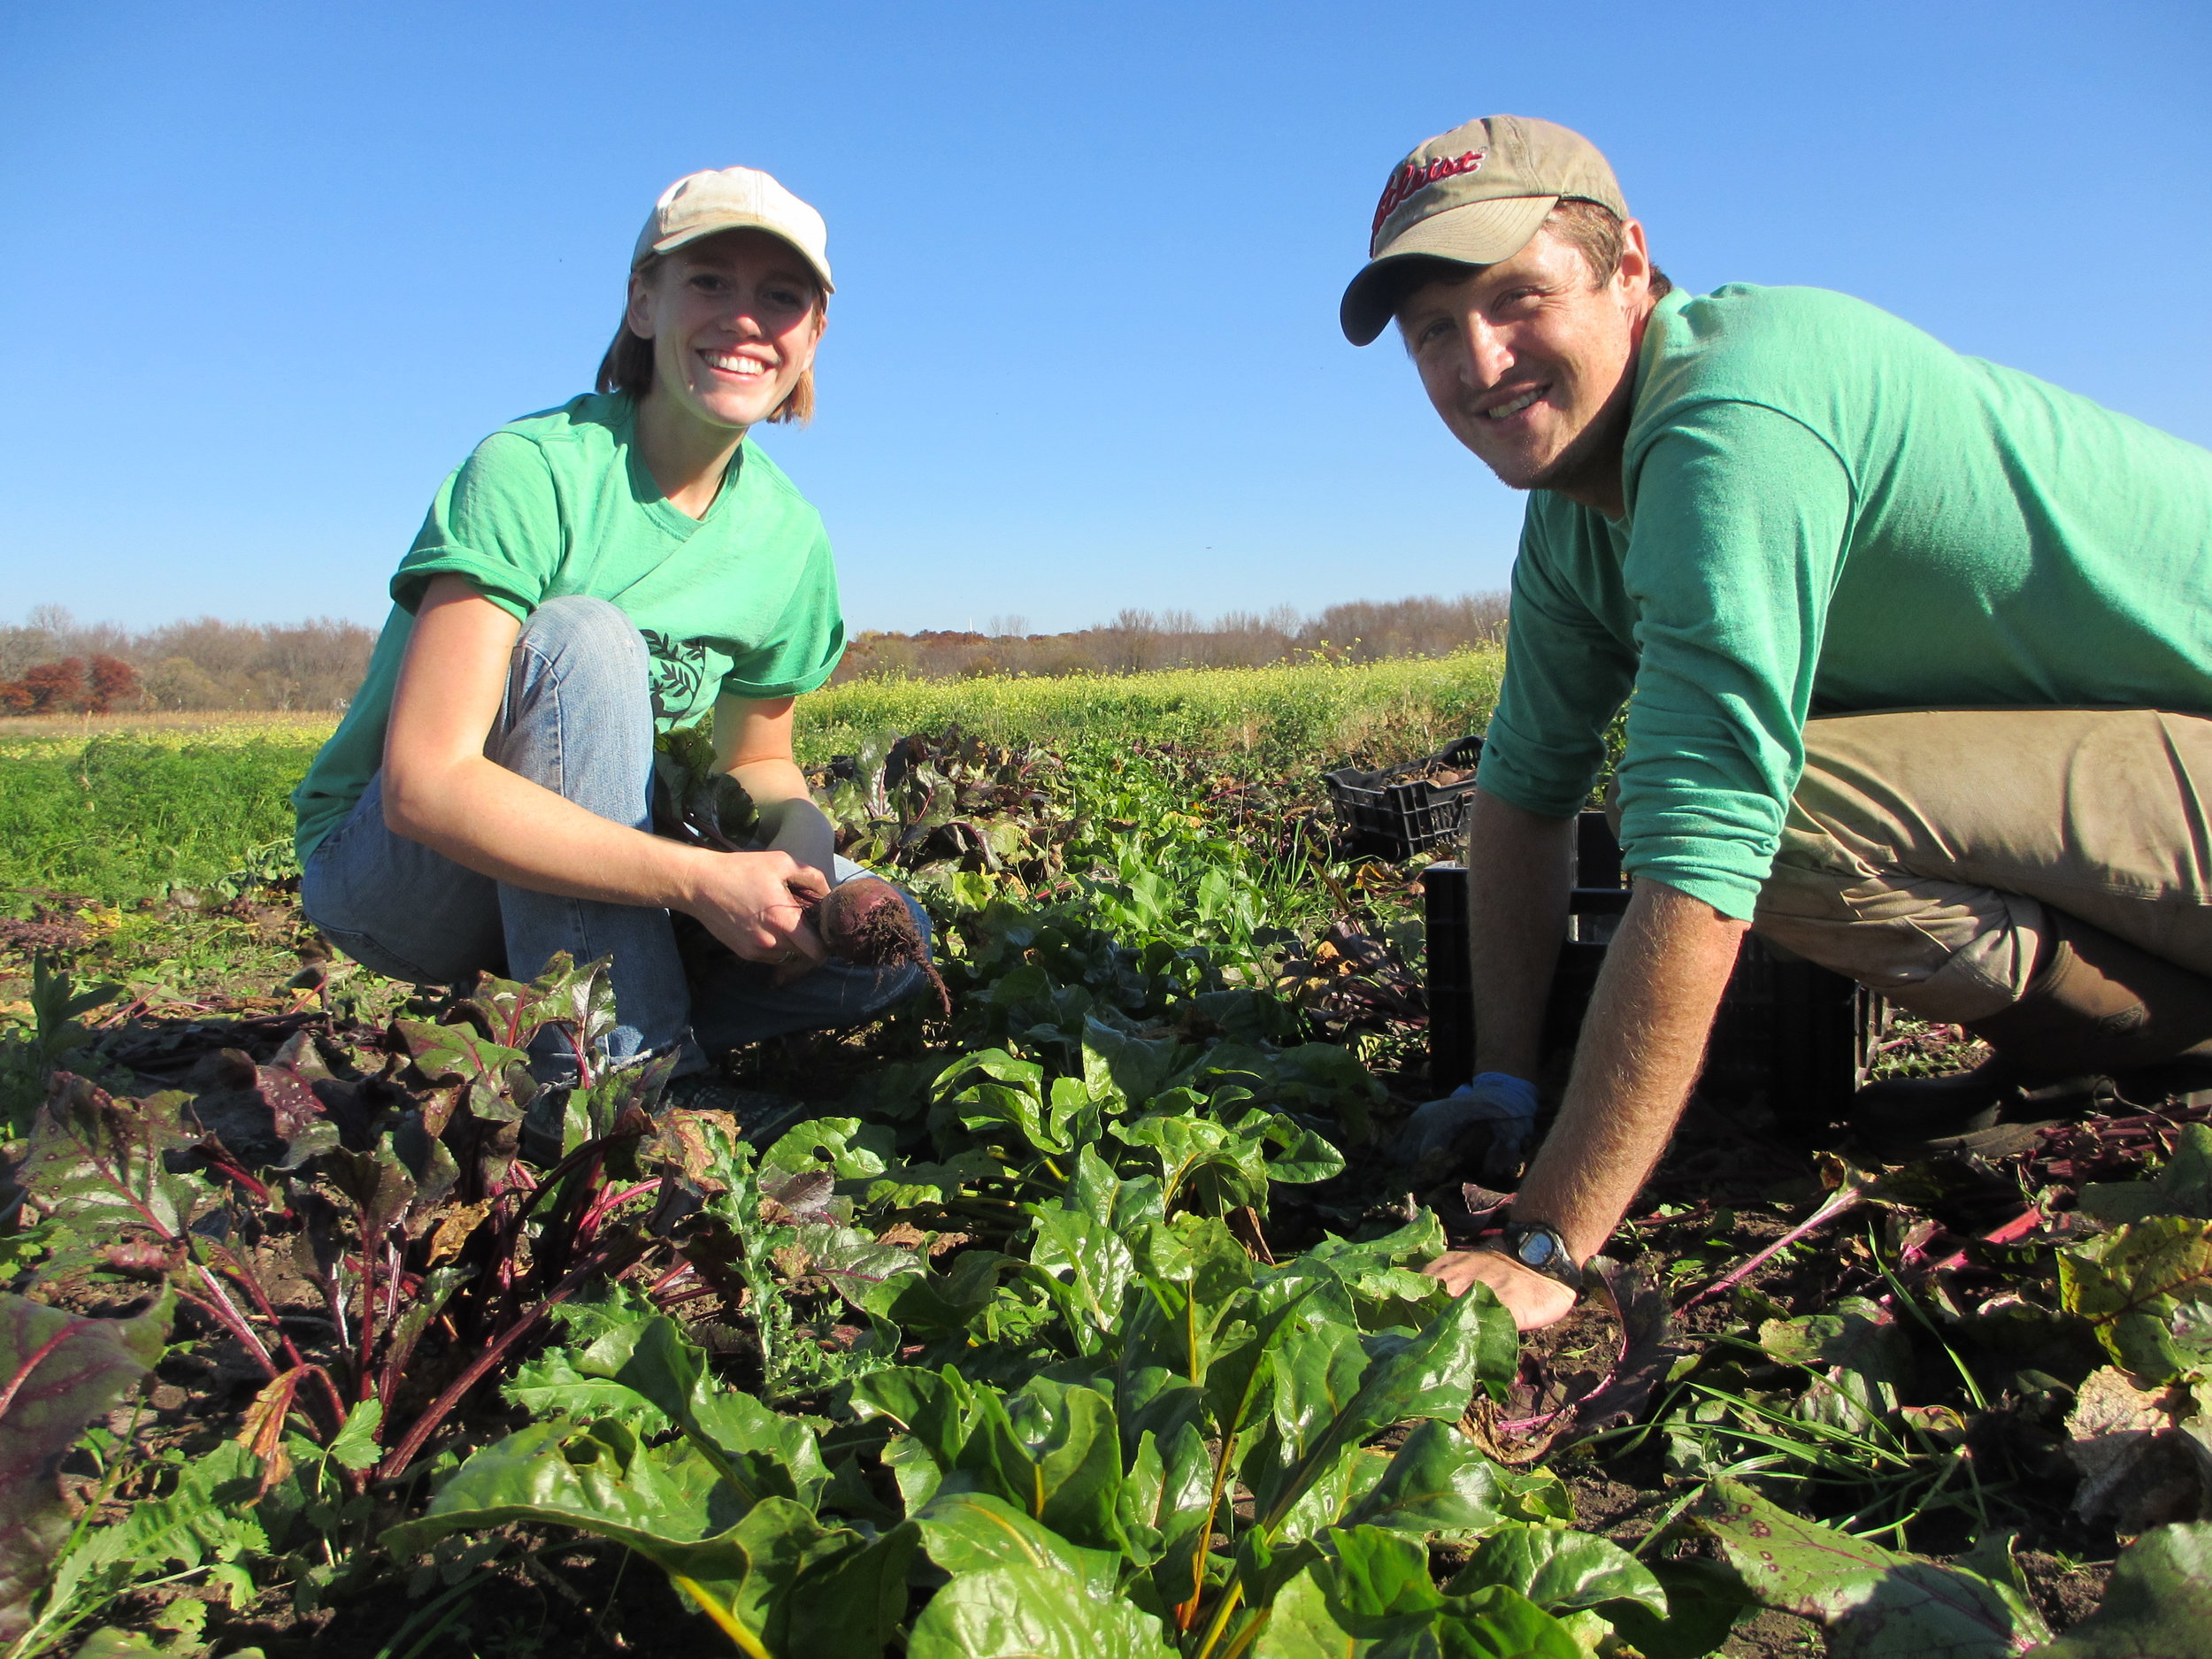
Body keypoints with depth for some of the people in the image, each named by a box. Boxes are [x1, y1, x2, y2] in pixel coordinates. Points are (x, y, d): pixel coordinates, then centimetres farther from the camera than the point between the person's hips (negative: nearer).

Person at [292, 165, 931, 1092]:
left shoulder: (789, 537, -3)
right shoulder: (533, 473, -22)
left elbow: (756, 760, 9)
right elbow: (424, 785, -31)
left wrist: (800, 834, -16)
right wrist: (701, 879, -34)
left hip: (589, 870, 5)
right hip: (385, 869, -5)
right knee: (583, 638, -31)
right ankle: (611, 1069, -25)